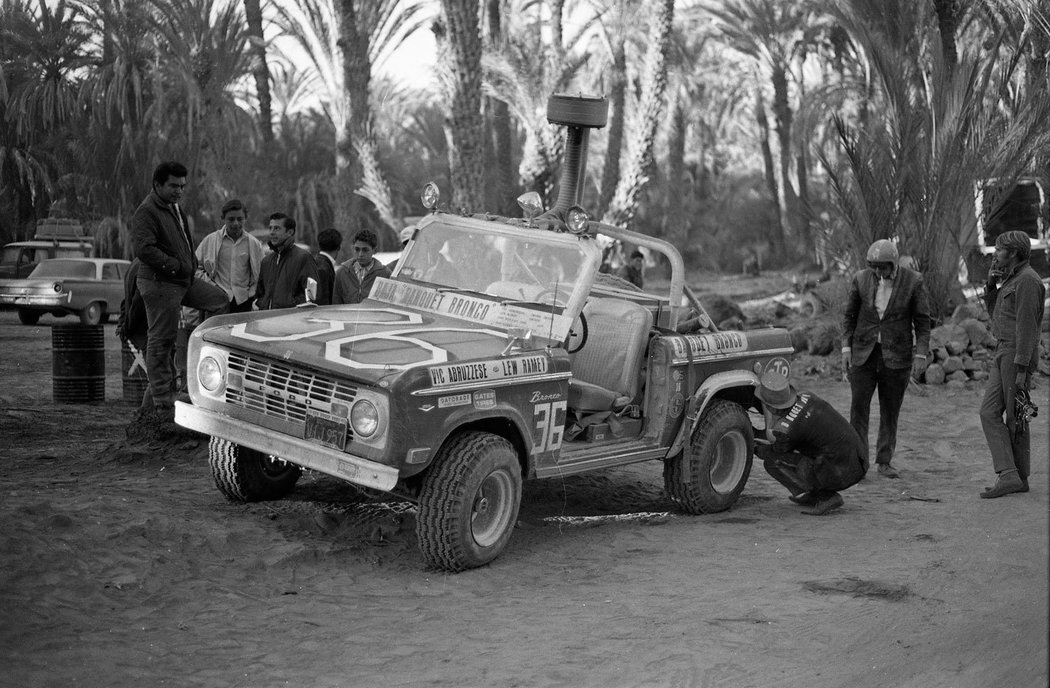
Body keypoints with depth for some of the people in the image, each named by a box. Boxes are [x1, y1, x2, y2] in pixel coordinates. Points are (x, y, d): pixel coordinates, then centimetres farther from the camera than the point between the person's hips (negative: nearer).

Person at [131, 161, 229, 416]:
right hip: (160, 283, -9)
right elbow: (143, 248, -26)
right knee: (161, 341, -4)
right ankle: (162, 402, 1)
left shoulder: (174, 207, 16)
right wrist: (175, 266, -22)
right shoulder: (146, 212, -15)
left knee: (220, 300, 10)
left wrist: (192, 263, 15)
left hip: (184, 280, 9)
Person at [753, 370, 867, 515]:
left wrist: (754, 450, 26)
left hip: (838, 474, -8)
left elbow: (774, 453, 6)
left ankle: (826, 498, -4)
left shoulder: (784, 431, -17)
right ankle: (812, 494, 20)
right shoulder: (808, 397, 3)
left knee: (773, 462, -2)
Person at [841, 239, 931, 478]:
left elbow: (922, 321, -2)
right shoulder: (860, 279, -1)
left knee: (890, 411, 5)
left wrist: (921, 355, -7)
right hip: (863, 353, 1)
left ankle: (884, 462, 14)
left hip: (896, 355, -1)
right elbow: (849, 316, 6)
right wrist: (846, 348, -2)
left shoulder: (913, 282, -6)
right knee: (859, 407, -4)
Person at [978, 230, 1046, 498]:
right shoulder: (1012, 279, 17)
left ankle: (1020, 478, 8)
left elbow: (1026, 327, -19)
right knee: (990, 412, 1)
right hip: (1003, 354, 9)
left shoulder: (1028, 280, -15)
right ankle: (1008, 475, -2)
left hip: (1018, 355, -9)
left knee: (1015, 418, -1)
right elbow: (995, 314, 22)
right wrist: (991, 285, 6)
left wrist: (1021, 370, -22)